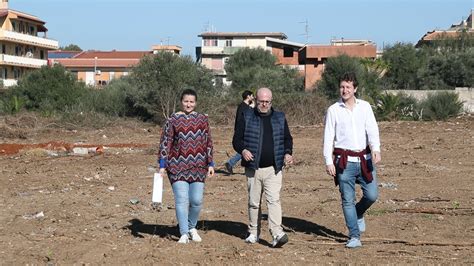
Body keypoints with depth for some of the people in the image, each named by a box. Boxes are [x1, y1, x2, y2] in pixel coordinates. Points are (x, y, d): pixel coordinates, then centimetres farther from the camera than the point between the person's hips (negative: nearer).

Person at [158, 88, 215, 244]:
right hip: (177, 167, -2)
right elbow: (165, 143, 0)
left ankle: (192, 228, 25)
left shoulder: (202, 119, 9)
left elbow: (208, 142, 13)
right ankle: (184, 234, 1)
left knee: (196, 201, 2)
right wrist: (162, 165, -6)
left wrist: (210, 164, 9)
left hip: (198, 167, 2)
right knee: (181, 200, -6)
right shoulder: (173, 120, 1)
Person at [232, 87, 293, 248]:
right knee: (254, 202, 8)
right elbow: (237, 139, 2)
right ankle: (254, 233, 22)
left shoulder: (280, 118, 11)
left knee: (274, 200, -13)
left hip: (274, 169, 0)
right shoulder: (246, 118, 5)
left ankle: (277, 233, -18)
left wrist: (287, 153, -3)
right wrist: (243, 150, -19)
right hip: (253, 168, 0)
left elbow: (287, 139, 17)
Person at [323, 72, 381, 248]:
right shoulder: (333, 110, 1)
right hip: (344, 161, -2)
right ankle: (354, 237, 9)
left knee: (372, 195, 1)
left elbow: (372, 130, -4)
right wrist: (329, 162, -7)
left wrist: (376, 149, -22)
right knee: (348, 199, 0)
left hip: (364, 159, 2)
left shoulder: (365, 107, 6)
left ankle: (358, 214, 33)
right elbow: (328, 138, 0)